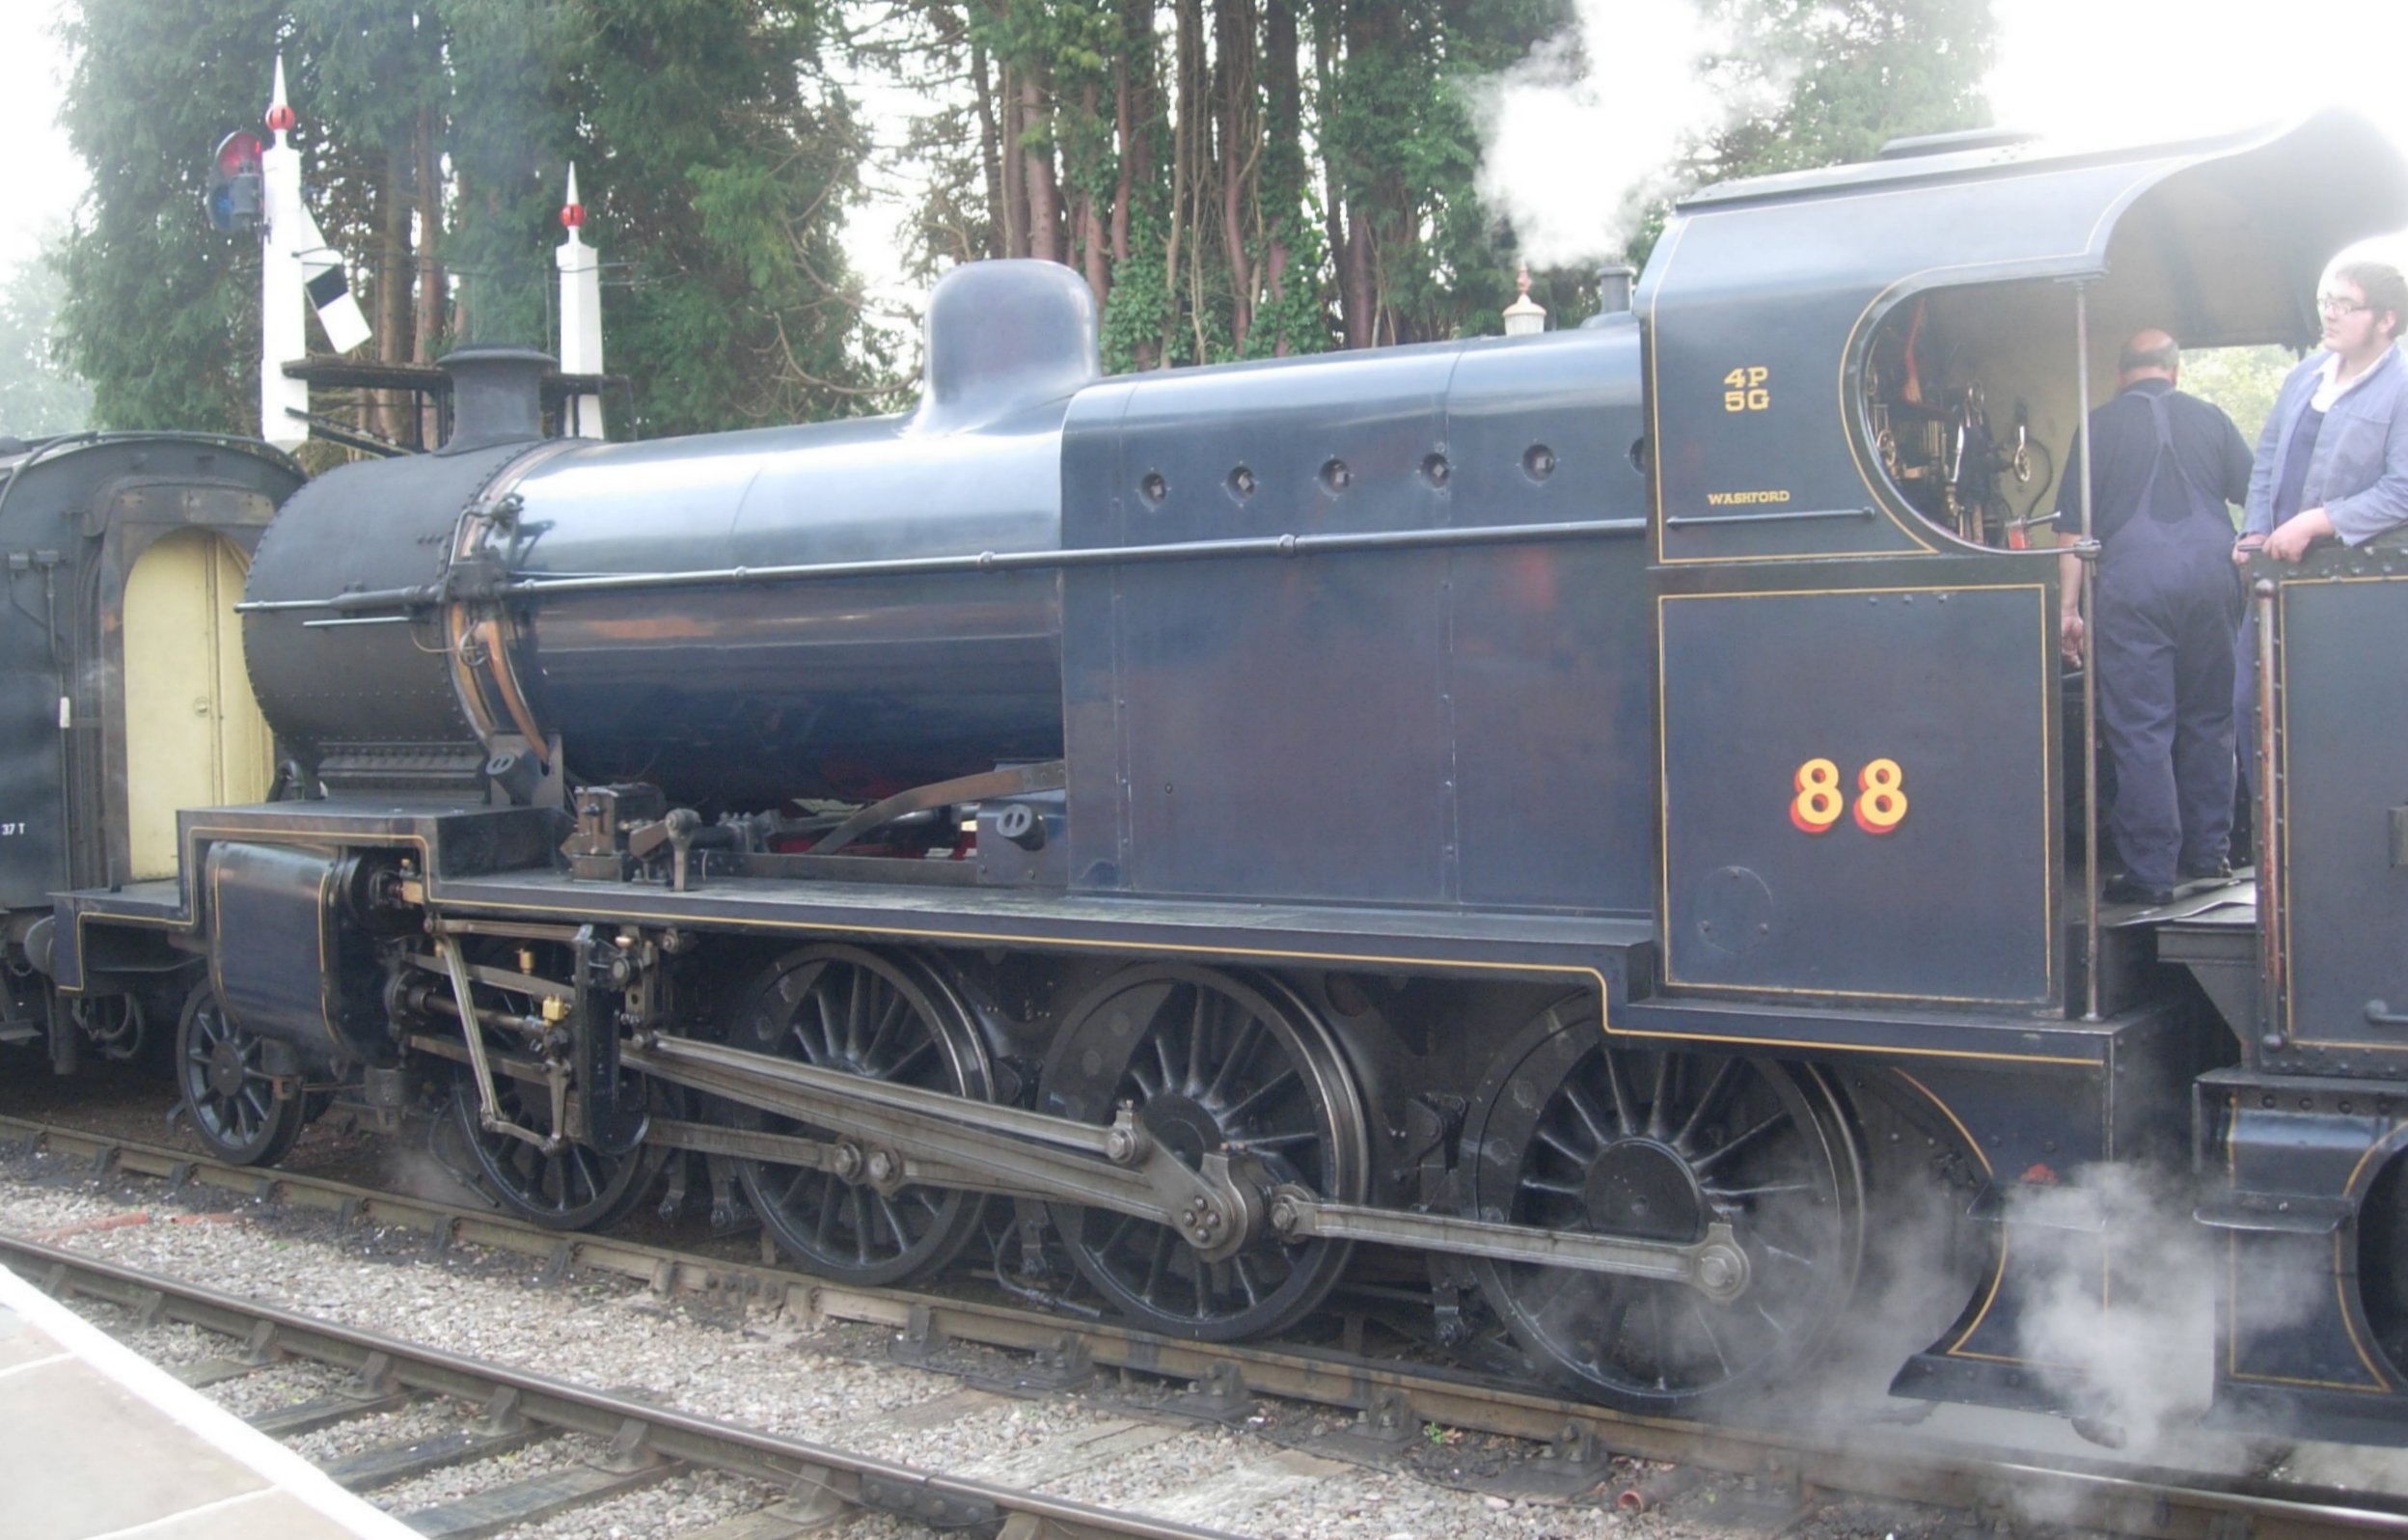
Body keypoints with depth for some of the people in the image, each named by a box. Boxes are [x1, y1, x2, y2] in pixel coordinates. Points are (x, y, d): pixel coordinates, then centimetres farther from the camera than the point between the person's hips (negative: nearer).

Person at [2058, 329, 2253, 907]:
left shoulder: (2101, 424, 6)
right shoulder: (2210, 420, 11)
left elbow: (2073, 523, 2)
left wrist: (2070, 606, 3)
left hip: (2131, 582, -3)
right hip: (2210, 574, 3)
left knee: (2140, 730, -3)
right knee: (2207, 721, 15)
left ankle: (2150, 874, -4)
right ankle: (2206, 854, 21)